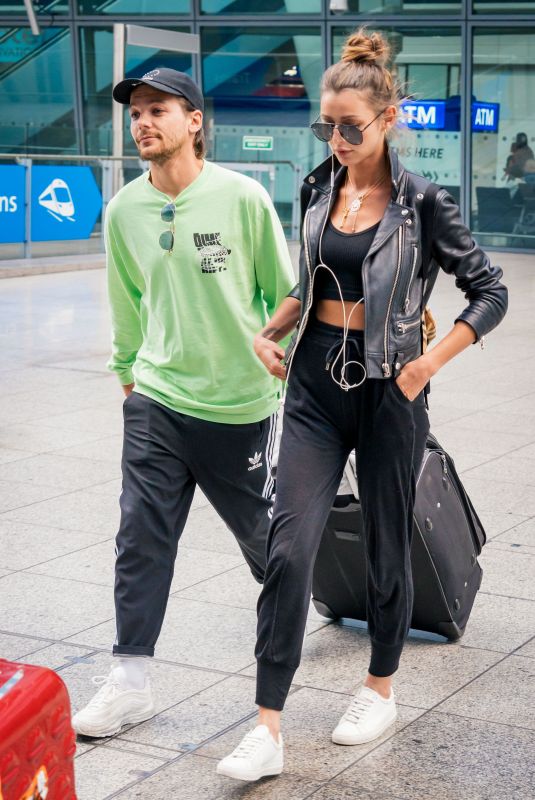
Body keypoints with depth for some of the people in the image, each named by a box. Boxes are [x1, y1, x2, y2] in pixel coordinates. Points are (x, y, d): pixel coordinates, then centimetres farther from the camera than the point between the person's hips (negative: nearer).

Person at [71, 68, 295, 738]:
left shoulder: (242, 197, -11)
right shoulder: (123, 210, 0)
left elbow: (284, 291, -1)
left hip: (239, 402, -2)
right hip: (156, 399, 2)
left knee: (262, 532, 13)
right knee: (141, 538, -2)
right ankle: (130, 680, 8)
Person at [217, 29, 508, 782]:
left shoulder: (422, 204, -8)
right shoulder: (319, 188, 6)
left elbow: (491, 291, -3)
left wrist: (429, 363, -11)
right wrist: (268, 334, 7)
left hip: (386, 388, -3)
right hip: (316, 382, 3)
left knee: (386, 547, 11)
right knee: (289, 548, -7)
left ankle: (380, 688, 34)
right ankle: (268, 728, -4)